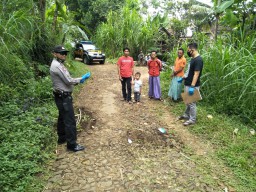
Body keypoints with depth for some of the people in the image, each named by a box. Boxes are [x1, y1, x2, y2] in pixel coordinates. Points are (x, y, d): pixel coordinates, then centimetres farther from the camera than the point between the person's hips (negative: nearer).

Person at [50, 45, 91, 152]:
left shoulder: (58, 64, 14)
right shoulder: (57, 66, -18)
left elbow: (65, 80, 15)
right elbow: (68, 81, -20)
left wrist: (78, 81, 2)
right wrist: (82, 79, -8)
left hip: (62, 96, 11)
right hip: (64, 97, -11)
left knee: (62, 118, 19)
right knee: (70, 120, -7)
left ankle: (62, 138, 33)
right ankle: (72, 145, 0)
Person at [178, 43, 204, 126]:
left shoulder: (198, 60, -20)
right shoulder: (193, 58, 11)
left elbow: (196, 74, -25)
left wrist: (192, 86, -27)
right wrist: (183, 78, 25)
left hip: (192, 86, -10)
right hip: (187, 84, 10)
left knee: (192, 103, 1)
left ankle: (192, 119, 14)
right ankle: (186, 115, 35)